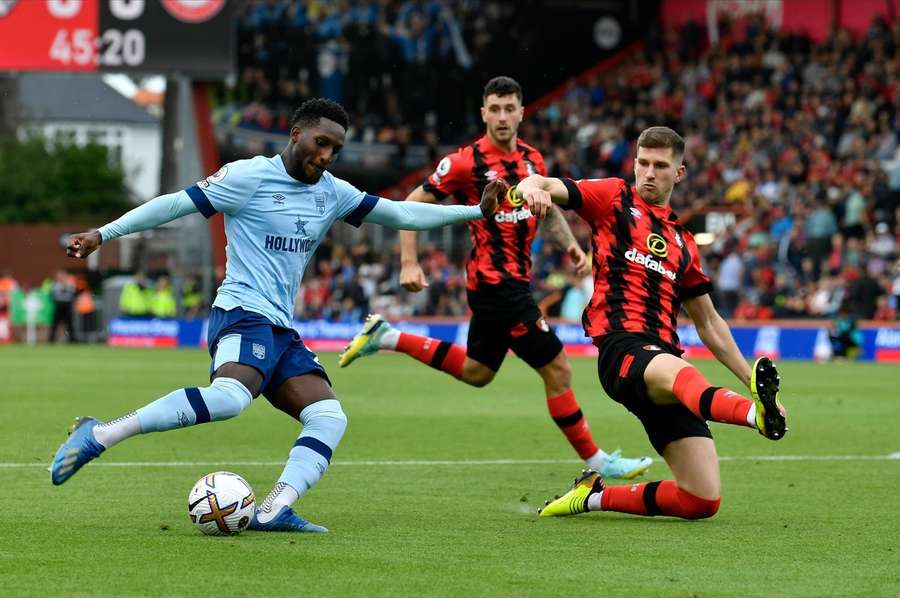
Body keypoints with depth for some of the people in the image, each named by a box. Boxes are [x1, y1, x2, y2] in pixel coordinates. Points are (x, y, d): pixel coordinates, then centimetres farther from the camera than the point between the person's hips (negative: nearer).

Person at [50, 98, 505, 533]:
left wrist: (475, 212, 16)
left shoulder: (332, 192, 16)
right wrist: (103, 234, -8)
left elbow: (398, 214, 21)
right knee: (230, 395, -35)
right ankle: (98, 436, -32)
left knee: (329, 418, -8)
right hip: (243, 314, -9)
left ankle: (272, 511, -21)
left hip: (280, 330, 9)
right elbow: (178, 203, -4)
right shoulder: (250, 176, -4)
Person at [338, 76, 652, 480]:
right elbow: (412, 205, -6)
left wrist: (570, 245, 6)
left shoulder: (532, 160, 7)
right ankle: (595, 461, 3)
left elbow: (548, 210, 23)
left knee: (476, 372, 23)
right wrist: (409, 263, -14)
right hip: (496, 284, -9)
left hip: (516, 281, 9)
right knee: (556, 369, -7)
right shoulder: (466, 162, -13)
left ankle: (385, 338, 31)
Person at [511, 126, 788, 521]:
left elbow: (708, 324, 30)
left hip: (664, 352, 6)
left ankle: (596, 495, 12)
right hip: (622, 348, -6)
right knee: (676, 372, -43)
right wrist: (532, 187, -25)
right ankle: (755, 415, -75)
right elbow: (544, 186, 1)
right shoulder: (614, 198, 14)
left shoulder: (683, 243, 26)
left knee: (704, 500, -8)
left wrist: (753, 381, 23)